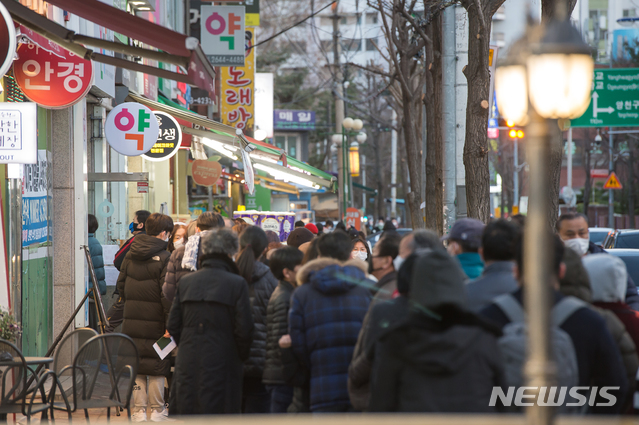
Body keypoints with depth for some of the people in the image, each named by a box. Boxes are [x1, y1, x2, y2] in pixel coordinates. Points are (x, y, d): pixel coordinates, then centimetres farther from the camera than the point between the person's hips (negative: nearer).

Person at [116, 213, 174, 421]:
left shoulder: (130, 255, 7)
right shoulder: (164, 258, -11)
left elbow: (121, 284, 12)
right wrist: (169, 324, -13)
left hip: (132, 319, 5)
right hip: (155, 321, -5)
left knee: (136, 366, 10)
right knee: (156, 365, 5)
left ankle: (139, 410, 10)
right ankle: (157, 410, 10)